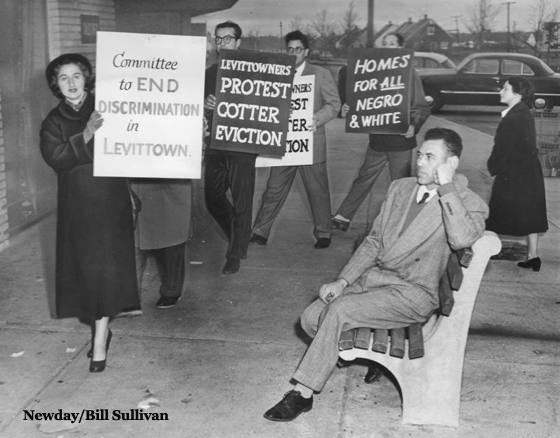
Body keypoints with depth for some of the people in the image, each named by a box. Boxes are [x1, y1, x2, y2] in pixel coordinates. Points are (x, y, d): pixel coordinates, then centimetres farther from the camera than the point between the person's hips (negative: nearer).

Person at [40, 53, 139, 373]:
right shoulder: (54, 122, 7)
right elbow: (56, 157, -11)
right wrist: (86, 135, -22)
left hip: (111, 199, -2)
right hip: (76, 202, 3)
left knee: (105, 265, -6)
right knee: (84, 265, 6)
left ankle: (100, 342, -2)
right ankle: (101, 329, 24)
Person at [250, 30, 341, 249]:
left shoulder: (321, 74, 3)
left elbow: (334, 104, -1)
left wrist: (318, 118, -18)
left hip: (311, 143, -2)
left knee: (318, 190, 5)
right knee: (274, 190, 4)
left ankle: (323, 233, 19)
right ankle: (260, 232, 13)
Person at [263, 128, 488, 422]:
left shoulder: (470, 205, -6)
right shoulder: (400, 188, 13)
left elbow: (461, 240, -29)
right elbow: (373, 241, 13)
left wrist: (446, 187, -22)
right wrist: (343, 281, 1)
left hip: (413, 295, -7)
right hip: (372, 277, 7)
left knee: (338, 310, -27)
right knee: (311, 318, -10)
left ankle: (303, 394, -13)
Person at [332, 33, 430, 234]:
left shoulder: (409, 75, -4)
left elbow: (422, 108, -4)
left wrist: (414, 126, -22)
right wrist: (347, 109, -5)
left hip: (400, 140, -4)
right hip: (377, 139, 4)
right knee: (364, 179, 12)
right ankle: (343, 217, 21)